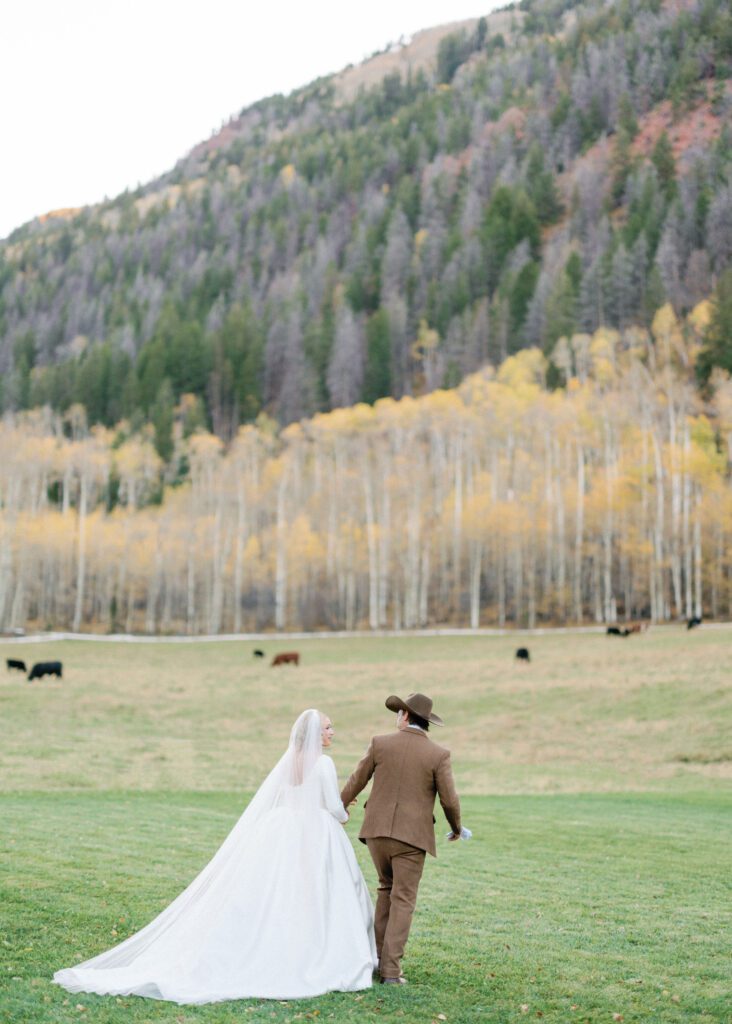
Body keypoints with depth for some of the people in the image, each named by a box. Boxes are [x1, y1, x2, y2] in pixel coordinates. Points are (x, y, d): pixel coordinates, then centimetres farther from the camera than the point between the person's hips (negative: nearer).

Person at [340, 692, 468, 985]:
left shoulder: (380, 743, -2)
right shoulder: (438, 755, -6)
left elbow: (356, 782, 6)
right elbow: (449, 800, -5)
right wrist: (456, 828, 15)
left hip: (377, 831, 3)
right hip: (411, 835, -3)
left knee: (386, 888, 23)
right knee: (402, 901, 4)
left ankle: (380, 953, 20)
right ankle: (390, 969, 0)